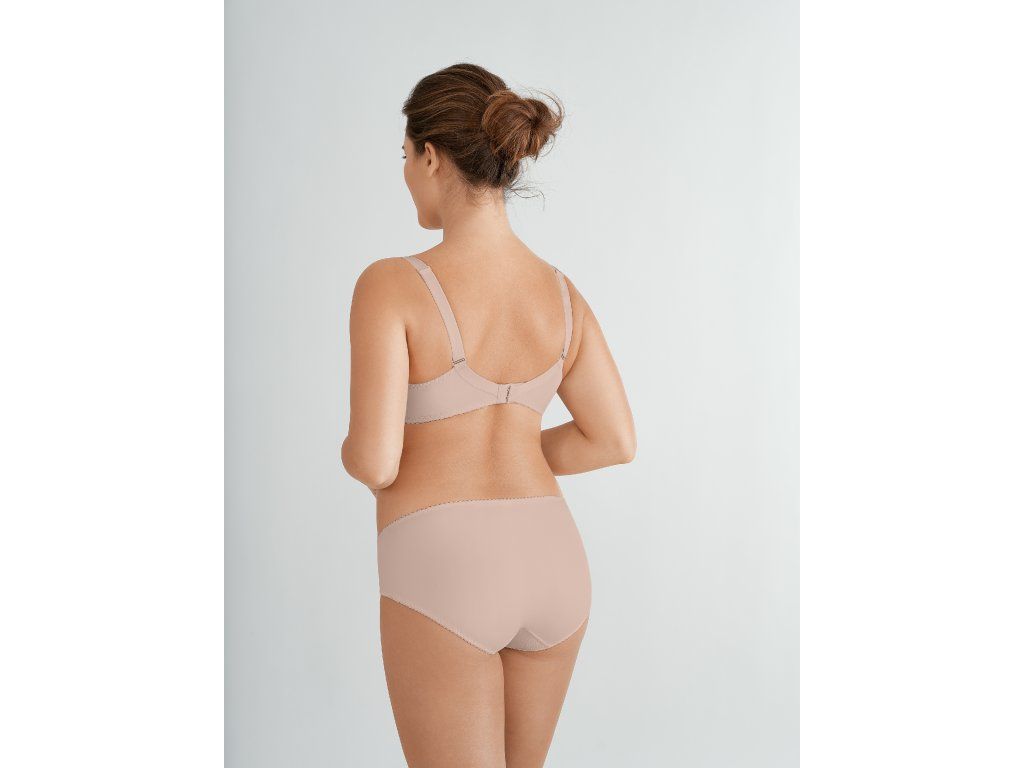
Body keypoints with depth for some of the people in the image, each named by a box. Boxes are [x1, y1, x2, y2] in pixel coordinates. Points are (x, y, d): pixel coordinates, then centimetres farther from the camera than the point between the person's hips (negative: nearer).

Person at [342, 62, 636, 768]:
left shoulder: (390, 285, -13)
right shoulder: (560, 291, 4)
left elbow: (375, 463, -17)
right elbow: (616, 440, 8)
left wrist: (355, 451, 8)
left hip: (443, 574, -6)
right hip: (549, 562, 6)